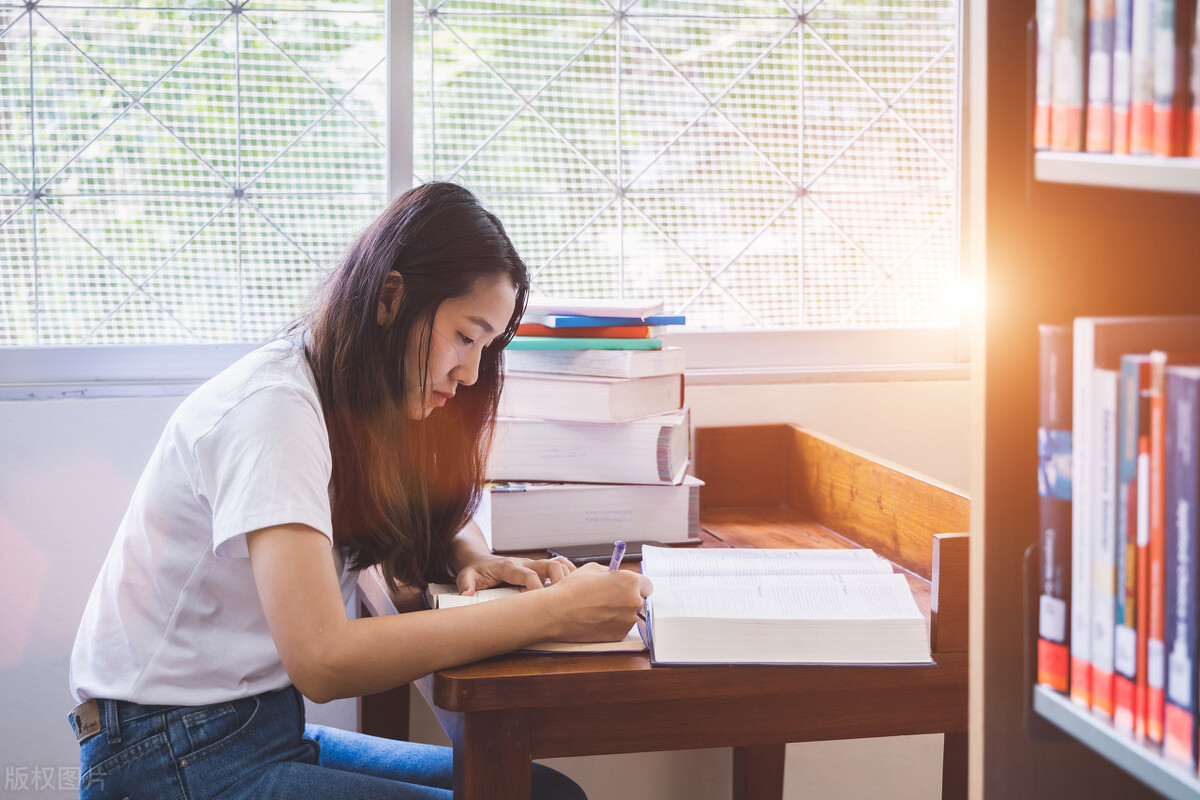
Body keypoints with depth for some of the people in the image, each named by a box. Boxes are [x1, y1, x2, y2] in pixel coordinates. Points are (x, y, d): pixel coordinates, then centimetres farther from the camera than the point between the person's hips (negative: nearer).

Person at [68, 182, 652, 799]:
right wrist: (555, 612, -30)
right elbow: (321, 660, -31)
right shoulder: (273, 406, -21)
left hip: (266, 727, 9)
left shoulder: (347, 400, 6)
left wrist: (477, 563, -4)